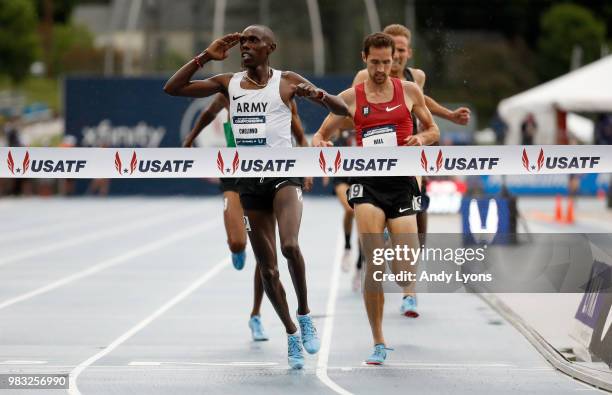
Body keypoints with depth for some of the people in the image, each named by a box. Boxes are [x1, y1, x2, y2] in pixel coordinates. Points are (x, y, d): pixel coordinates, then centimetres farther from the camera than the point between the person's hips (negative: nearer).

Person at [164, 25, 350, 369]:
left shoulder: (287, 81, 0)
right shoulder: (229, 83, 9)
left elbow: (344, 110, 1)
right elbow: (172, 89, 5)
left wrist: (318, 94, -19)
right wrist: (205, 58, -3)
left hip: (284, 175, -4)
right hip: (249, 181, 4)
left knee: (290, 245, -29)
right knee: (267, 267, 7)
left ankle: (305, 315, -7)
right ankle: (292, 336, 23)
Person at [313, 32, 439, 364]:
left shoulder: (409, 91, 7)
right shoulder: (350, 97, 6)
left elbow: (433, 131, 16)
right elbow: (320, 135, 10)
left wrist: (420, 138, -7)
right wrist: (319, 144, -14)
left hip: (402, 183, 1)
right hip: (367, 184, -1)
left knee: (405, 269, -6)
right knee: (373, 263, -13)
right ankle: (378, 343, -5)